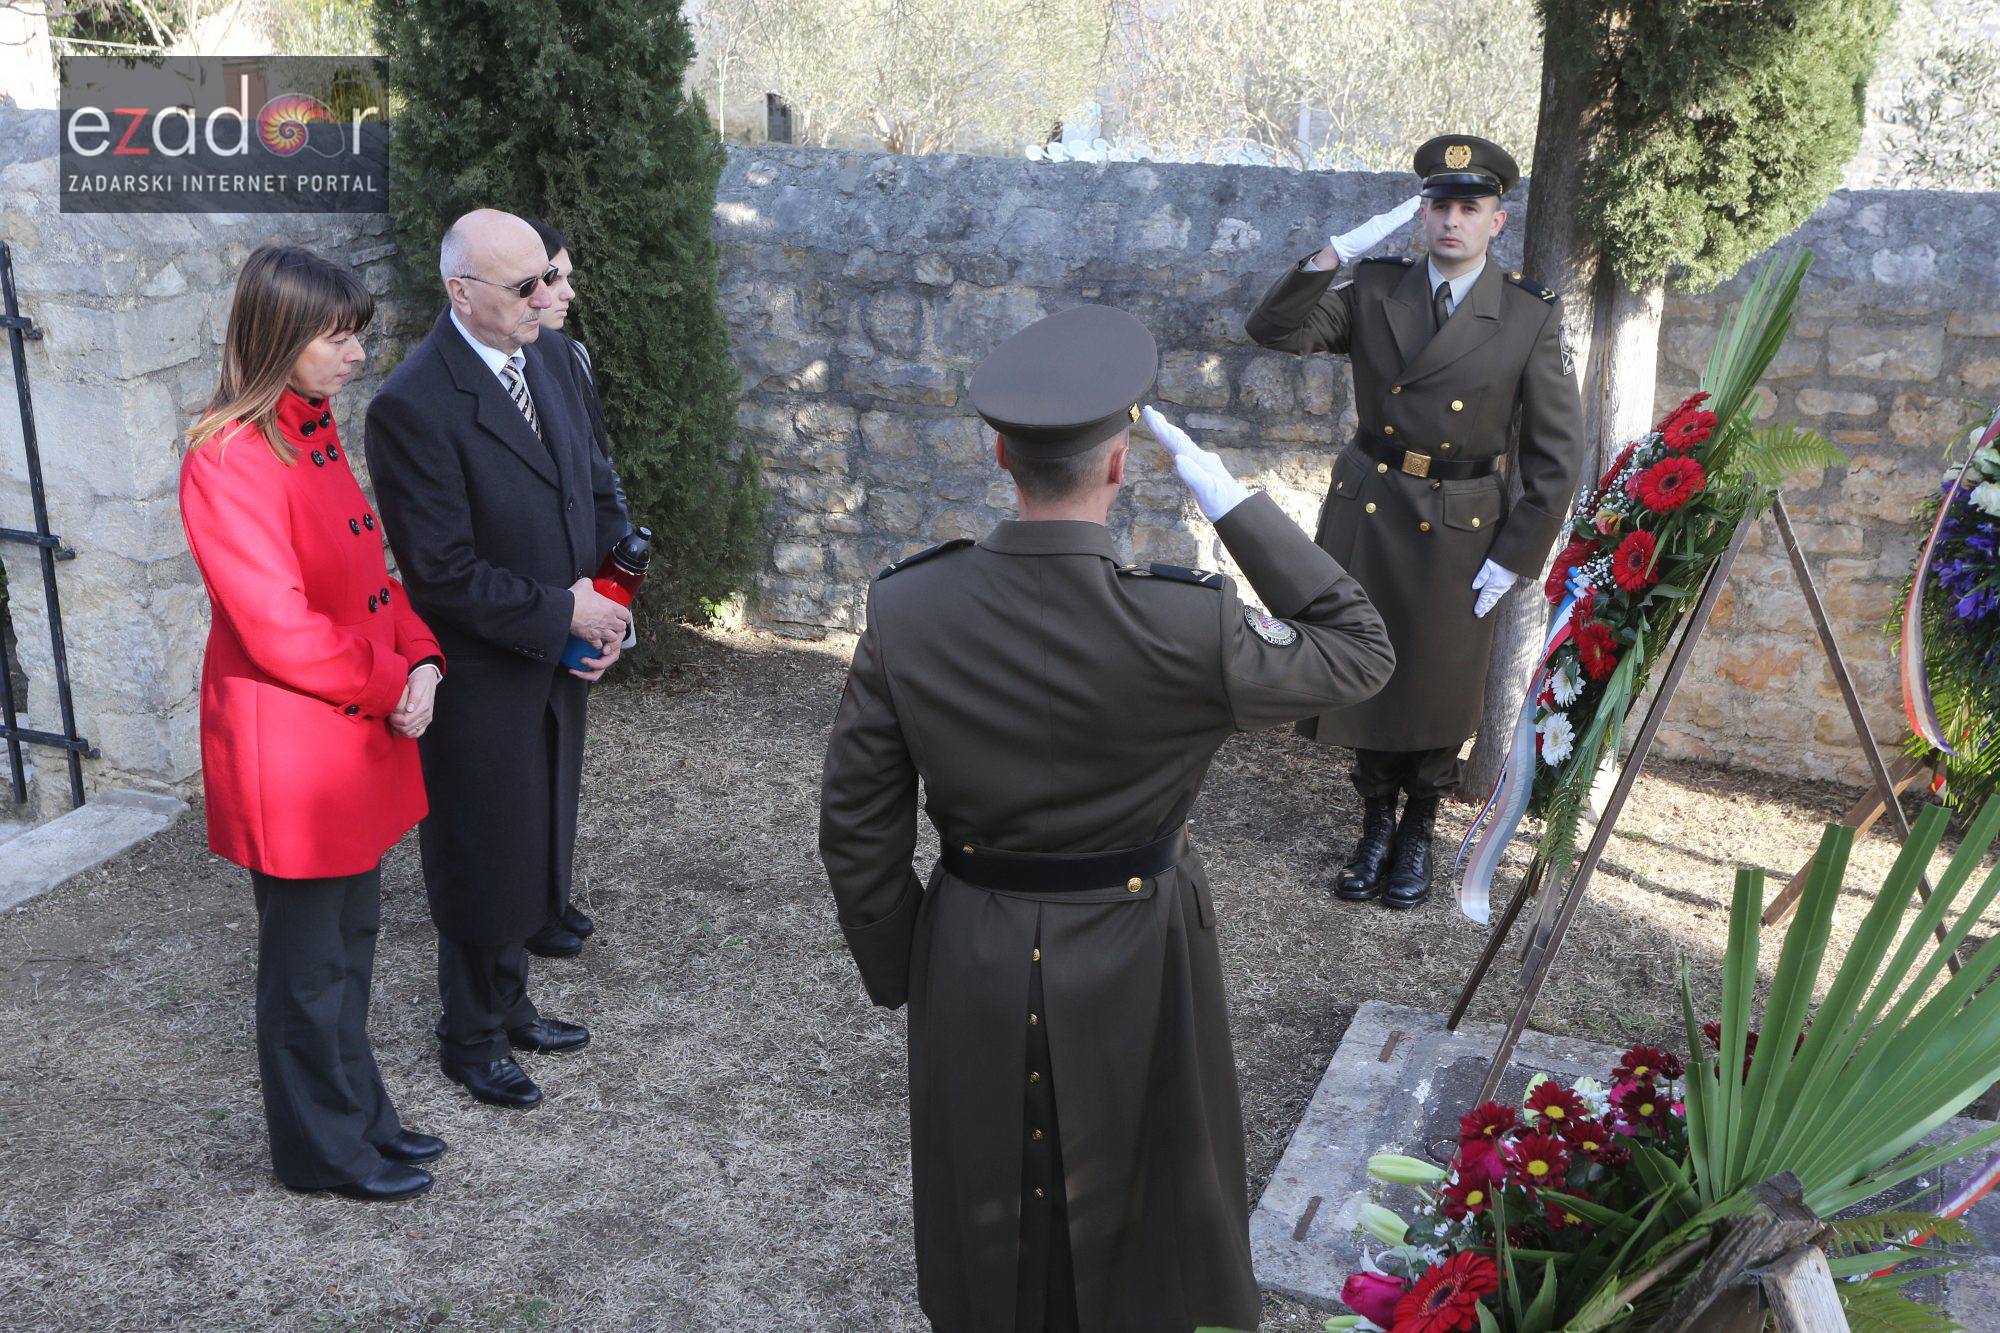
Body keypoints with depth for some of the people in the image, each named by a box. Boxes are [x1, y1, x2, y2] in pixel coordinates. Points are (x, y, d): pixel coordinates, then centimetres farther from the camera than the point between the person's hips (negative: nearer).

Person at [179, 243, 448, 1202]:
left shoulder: (315, 435, 9)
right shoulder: (229, 464, -21)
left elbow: (368, 574, 13)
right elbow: (279, 629, -24)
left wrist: (421, 661, -2)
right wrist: (390, 688, -13)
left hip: (359, 743, 9)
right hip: (291, 753, -9)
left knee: (352, 940, 20)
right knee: (309, 960, 8)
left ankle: (357, 1111, 36)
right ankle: (323, 1149, 25)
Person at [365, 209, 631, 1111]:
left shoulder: (550, 364, 2)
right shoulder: (412, 408, -23)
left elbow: (596, 493, 11)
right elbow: (444, 573, -23)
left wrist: (606, 600, -4)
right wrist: (566, 612, -19)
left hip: (555, 665, 7)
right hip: (481, 681, -7)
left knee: (530, 851, 21)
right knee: (480, 861, 11)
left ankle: (509, 1007, 41)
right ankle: (471, 1038, 32)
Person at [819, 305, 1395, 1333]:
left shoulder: (906, 611, -17)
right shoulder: (1186, 629, -26)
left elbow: (857, 827, -7)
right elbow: (1361, 651, -7)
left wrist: (893, 970, 9)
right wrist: (1230, 498, -10)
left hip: (972, 968, 2)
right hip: (1134, 968, -2)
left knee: (993, 1224, 25)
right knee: (1139, 1209, 24)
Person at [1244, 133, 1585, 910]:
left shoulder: (1530, 319, -7)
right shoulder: (1374, 292, 0)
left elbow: (1557, 454, -5)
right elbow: (1273, 329, -9)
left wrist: (1516, 556, -8)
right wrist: (1336, 254, -21)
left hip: (1457, 532, -2)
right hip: (1365, 516, 2)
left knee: (1439, 691, 10)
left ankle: (1419, 835, 31)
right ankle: (1375, 826, 31)